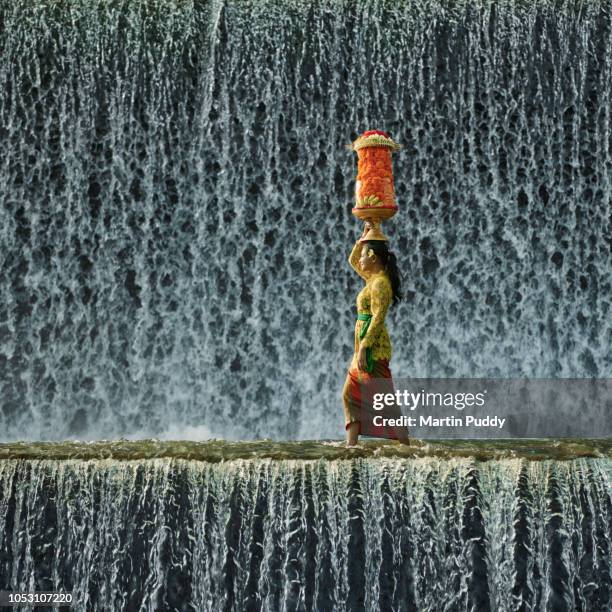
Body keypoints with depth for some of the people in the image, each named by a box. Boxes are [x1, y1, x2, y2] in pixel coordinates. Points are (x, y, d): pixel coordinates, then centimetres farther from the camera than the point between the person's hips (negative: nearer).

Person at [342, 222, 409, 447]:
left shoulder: (380, 283, -15)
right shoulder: (374, 277, 13)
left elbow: (378, 318, -22)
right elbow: (352, 261, 29)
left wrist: (363, 348, -25)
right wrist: (364, 237, 18)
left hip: (373, 348, -10)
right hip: (366, 346, 10)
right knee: (350, 396, 8)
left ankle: (405, 444, -5)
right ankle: (351, 444, 6)